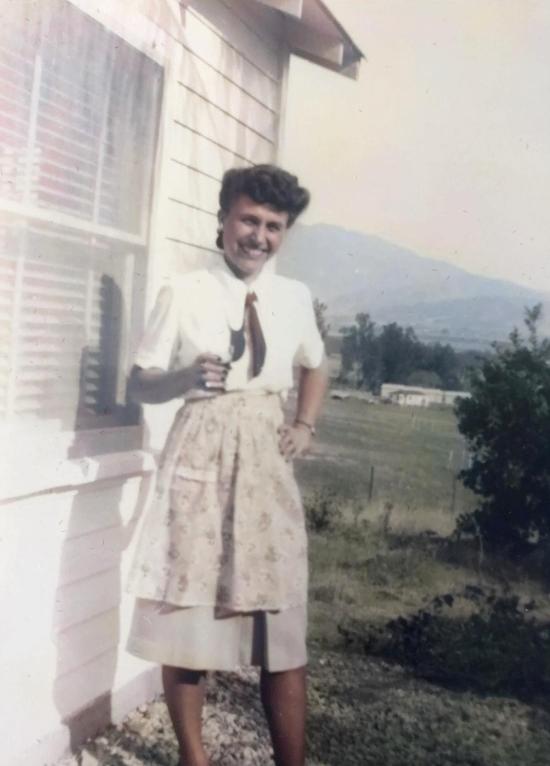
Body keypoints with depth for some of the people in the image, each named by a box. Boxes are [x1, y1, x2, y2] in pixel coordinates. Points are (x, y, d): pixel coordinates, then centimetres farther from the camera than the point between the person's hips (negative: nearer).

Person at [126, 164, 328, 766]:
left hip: (267, 458, 3)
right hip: (201, 456, -2)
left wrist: (306, 426, 9)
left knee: (282, 617, 5)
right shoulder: (184, 294, -4)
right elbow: (138, 383, -2)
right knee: (186, 610, 5)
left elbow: (315, 367, 25)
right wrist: (186, 377, -21)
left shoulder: (295, 298, 7)